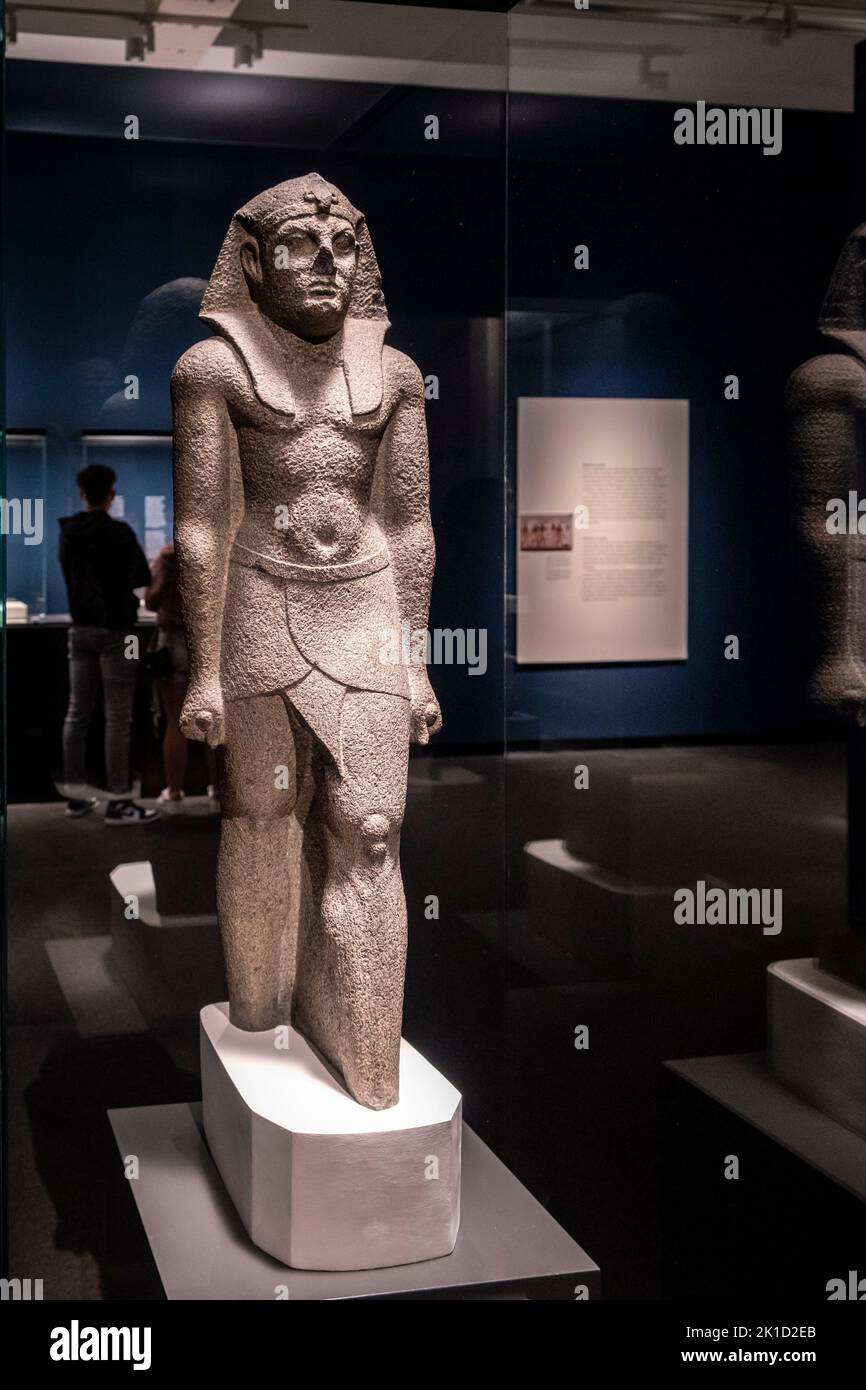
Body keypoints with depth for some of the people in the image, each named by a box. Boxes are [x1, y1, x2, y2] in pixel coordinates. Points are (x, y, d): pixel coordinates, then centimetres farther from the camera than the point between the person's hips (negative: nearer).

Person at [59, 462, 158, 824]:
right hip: (114, 630, -6)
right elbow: (142, 578, -3)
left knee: (77, 714, 10)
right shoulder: (119, 532, -12)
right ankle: (119, 802, -5)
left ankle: (76, 795, 14)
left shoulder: (67, 533, 7)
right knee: (117, 718, -5)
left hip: (80, 628, 6)